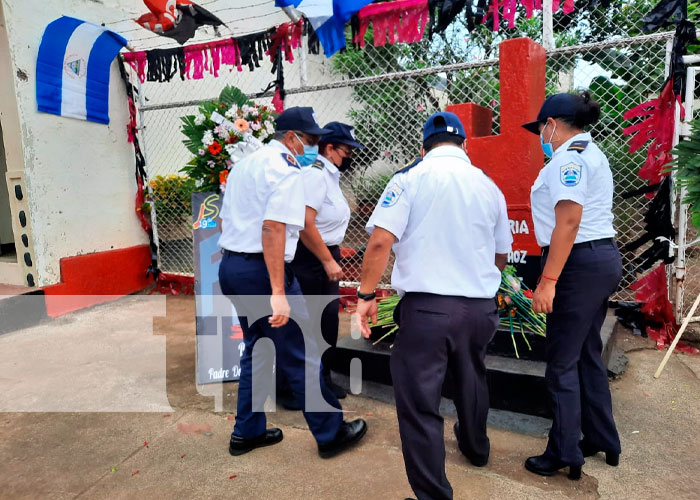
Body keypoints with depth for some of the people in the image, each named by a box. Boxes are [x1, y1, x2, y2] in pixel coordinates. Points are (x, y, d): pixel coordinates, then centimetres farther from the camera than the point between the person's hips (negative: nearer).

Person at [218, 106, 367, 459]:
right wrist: (278, 292, -26)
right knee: (300, 356, 1)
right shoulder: (287, 171, -12)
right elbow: (273, 228, -23)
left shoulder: (243, 165, 17)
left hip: (230, 267, 10)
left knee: (255, 348, 20)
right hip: (261, 271, -9)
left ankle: (247, 432, 30)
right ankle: (330, 434, 14)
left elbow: (223, 220, 20)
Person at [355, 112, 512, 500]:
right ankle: (475, 449, 50)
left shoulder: (411, 178, -4)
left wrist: (366, 295, -7)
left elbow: (381, 240, -15)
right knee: (471, 380, 27)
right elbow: (501, 256, 16)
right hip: (481, 306, 6)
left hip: (427, 306, -5)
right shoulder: (489, 186, 8)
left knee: (419, 402, 3)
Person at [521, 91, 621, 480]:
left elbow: (569, 219, -23)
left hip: (580, 263, -10)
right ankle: (602, 440, 32)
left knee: (562, 363, 0)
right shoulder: (590, 153, 19)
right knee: (587, 355, 19)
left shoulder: (569, 155, -13)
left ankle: (564, 454, 13)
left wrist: (548, 281, -24)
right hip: (603, 258, 10)